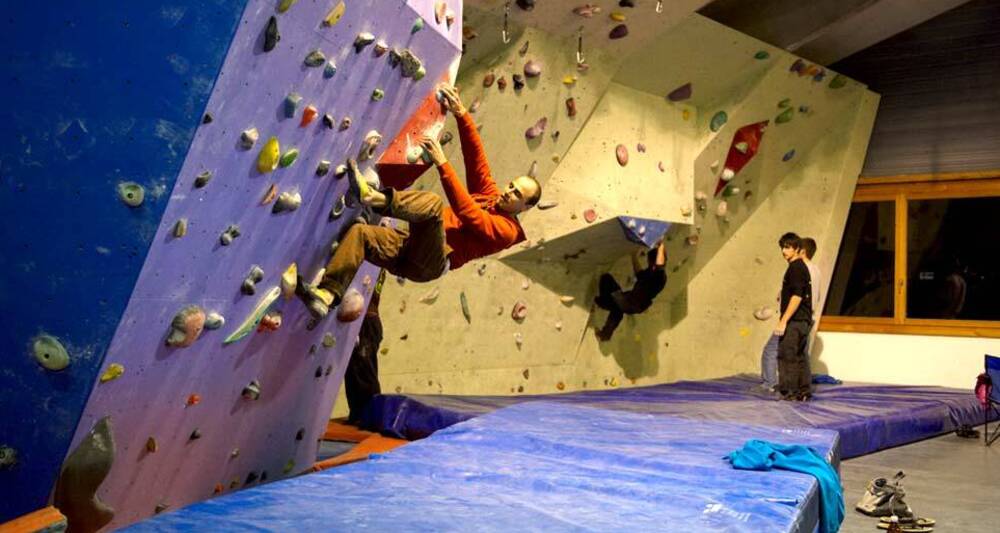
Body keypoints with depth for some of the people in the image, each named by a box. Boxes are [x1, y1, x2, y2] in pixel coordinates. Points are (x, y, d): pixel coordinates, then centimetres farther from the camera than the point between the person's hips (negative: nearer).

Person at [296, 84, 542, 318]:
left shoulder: (507, 230, -1)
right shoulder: (490, 194, 24)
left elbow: (467, 213, -17)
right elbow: (476, 157, 16)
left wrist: (442, 163, -21)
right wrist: (461, 114, 3)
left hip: (430, 261, -8)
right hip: (410, 246, 8)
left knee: (433, 202, -32)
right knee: (359, 232, -17)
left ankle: (376, 197, -40)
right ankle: (327, 295, -25)